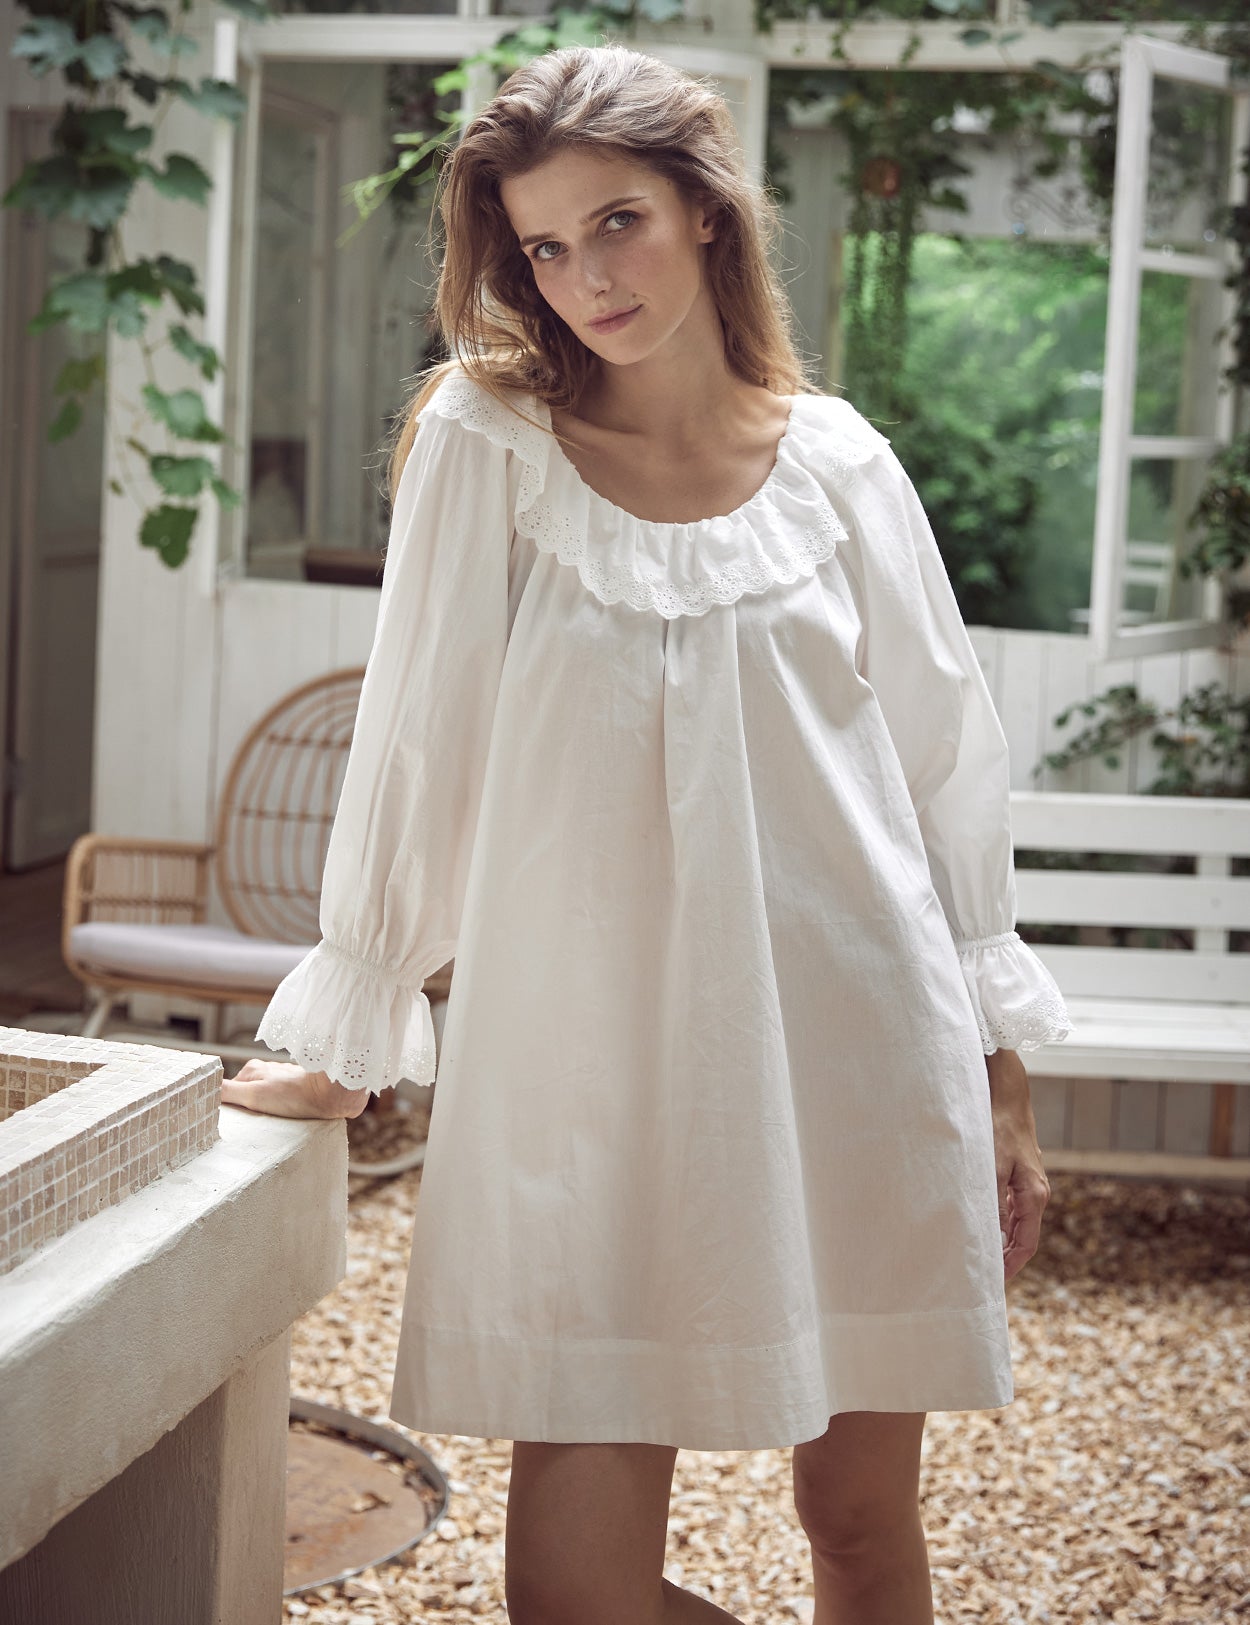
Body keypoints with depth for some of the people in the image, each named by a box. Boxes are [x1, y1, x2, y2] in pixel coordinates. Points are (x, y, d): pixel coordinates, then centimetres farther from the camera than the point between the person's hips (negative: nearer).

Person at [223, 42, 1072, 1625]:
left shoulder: (835, 459, 4)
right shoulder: (487, 440, -2)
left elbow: (946, 759, 8)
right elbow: (416, 743, 0)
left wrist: (1001, 1074, 8)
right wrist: (342, 1047, 4)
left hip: (852, 1047, 2)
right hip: (593, 1056, -1)